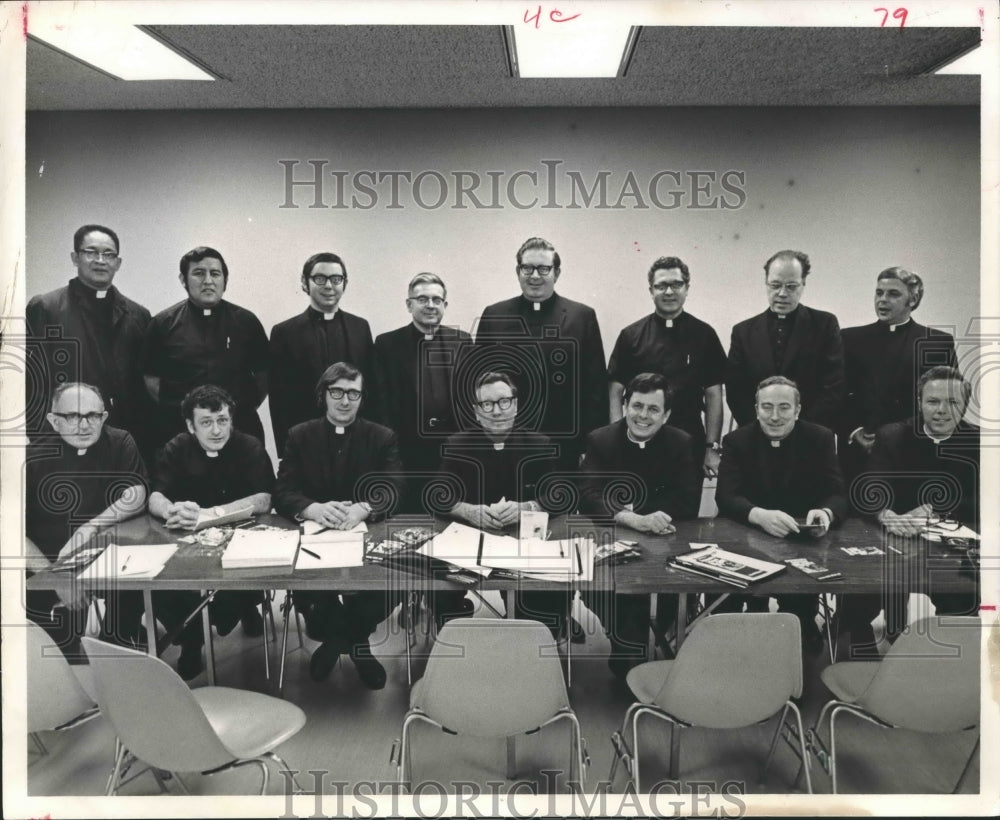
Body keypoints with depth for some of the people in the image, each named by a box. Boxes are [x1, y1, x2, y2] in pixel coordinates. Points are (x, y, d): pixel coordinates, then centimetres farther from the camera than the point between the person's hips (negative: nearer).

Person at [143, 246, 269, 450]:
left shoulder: (246, 321, 5)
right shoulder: (163, 323, 5)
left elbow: (264, 375, 9)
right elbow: (151, 378, 8)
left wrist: (245, 409, 1)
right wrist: (174, 410, 0)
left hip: (239, 429, 0)